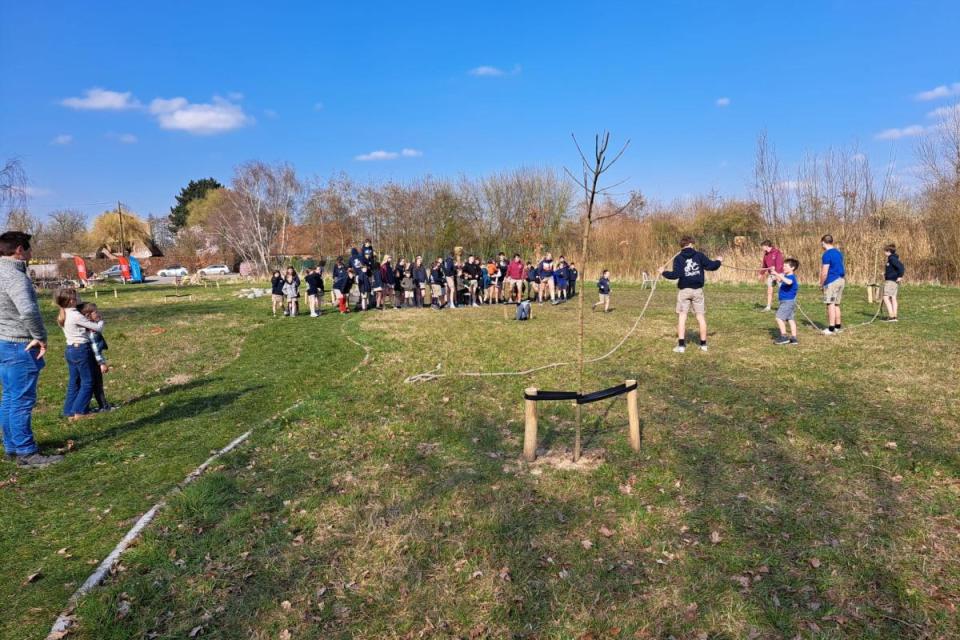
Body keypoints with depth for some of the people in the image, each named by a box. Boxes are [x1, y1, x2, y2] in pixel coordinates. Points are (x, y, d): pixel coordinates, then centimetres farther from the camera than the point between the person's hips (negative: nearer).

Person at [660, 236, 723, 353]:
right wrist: (718, 261, 19)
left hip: (684, 290, -1)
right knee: (701, 317, 9)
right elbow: (711, 266, -1)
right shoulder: (699, 255, 1)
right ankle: (703, 344, 15)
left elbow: (676, 274, -14)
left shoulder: (678, 258, -3)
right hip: (697, 290, 1)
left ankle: (681, 345, -2)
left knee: (682, 317, 2)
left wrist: (663, 273, 1)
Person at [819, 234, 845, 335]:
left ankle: (831, 328, -6)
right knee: (836, 304, 15)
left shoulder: (827, 254, -13)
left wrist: (821, 284, -5)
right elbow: (840, 268, 18)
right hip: (841, 280, 8)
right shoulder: (838, 252, 14)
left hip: (832, 281, -8)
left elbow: (824, 272, -16)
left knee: (830, 304, -5)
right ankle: (838, 326, 19)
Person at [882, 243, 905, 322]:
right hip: (892, 281, 10)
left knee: (886, 298, -11)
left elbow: (901, 267, -23)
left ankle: (891, 316, -15)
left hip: (891, 281, -10)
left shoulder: (892, 258, -14)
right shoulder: (892, 258, 14)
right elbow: (901, 267, 19)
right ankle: (894, 316, 13)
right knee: (893, 298, 10)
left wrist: (900, 276, -17)